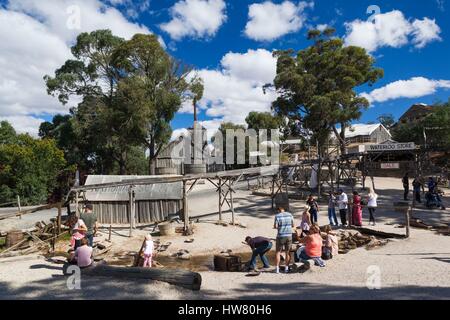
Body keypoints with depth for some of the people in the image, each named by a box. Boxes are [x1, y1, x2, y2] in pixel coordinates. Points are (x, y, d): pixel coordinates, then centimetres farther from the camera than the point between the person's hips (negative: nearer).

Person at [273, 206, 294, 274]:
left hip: (281, 236, -3)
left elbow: (275, 226, -11)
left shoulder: (277, 216, -7)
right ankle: (287, 268, 15)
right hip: (289, 235, 3)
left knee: (278, 252, 7)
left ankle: (277, 268, 5)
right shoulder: (290, 215, 3)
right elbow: (293, 225, 7)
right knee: (288, 252, 12)